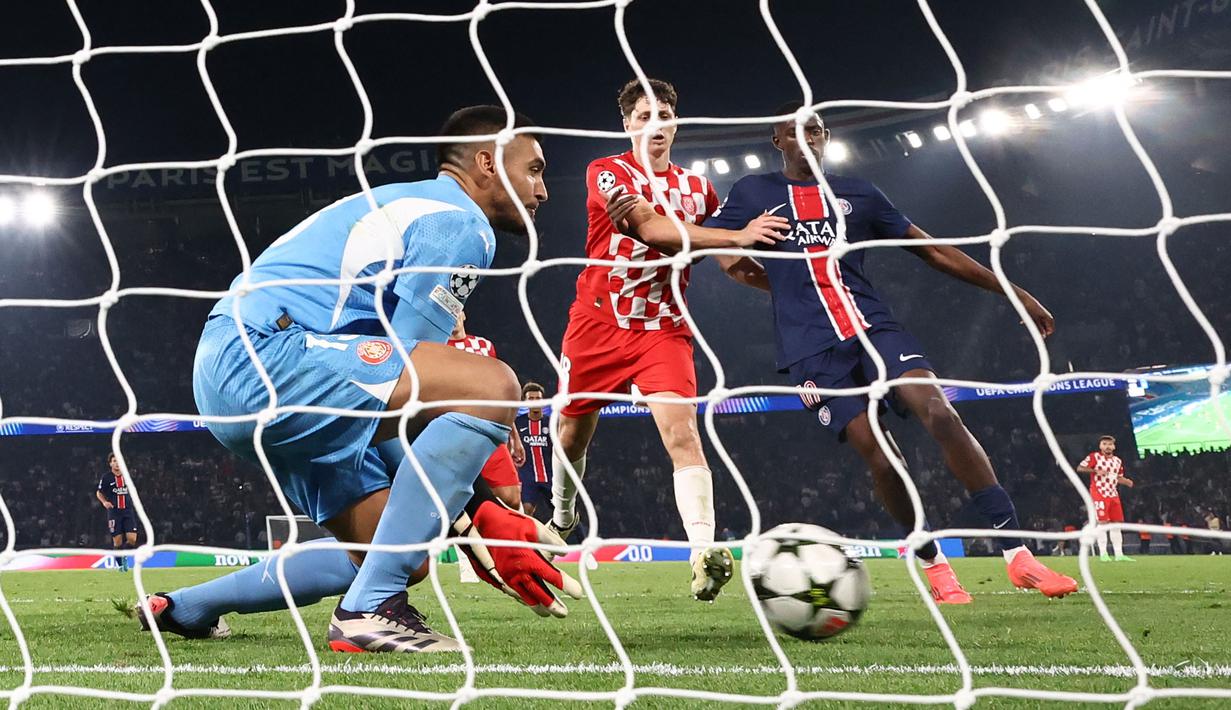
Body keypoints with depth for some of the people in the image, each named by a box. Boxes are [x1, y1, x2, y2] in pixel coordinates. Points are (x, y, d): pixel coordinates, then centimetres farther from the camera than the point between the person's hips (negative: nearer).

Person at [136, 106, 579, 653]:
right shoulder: (462, 224, -6)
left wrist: (474, 510, 15)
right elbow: (402, 370, -13)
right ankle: (371, 609, -23)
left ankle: (185, 608, 27)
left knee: (397, 554, 15)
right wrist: (473, 523, -8)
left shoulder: (416, 208, 26)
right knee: (492, 384, -23)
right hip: (265, 355, -11)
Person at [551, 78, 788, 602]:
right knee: (573, 435, 13)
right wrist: (738, 236, -30)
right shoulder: (607, 173, -5)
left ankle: (704, 552, -35)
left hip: (663, 331, 1)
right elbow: (650, 226, -22)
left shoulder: (696, 187, 9)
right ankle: (562, 519, 43)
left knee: (682, 434, -21)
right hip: (597, 323, -1)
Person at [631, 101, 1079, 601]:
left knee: (940, 414, -21)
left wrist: (1011, 291, 14)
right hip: (812, 348, -1)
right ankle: (934, 565, 6)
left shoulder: (858, 195, 15)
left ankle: (1016, 553, -19)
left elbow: (933, 250, 16)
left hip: (873, 326, 1)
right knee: (877, 454, -14)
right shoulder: (754, 194, 12)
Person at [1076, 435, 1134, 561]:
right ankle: (1103, 553, -6)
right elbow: (1080, 468, -12)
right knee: (1102, 523, -10)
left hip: (1114, 495, 6)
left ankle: (1119, 554, 9)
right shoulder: (1094, 456, -5)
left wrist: (1126, 481, 3)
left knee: (1117, 524, 5)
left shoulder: (1117, 461, 14)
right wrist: (1096, 471, -24)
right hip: (1099, 495, -6)